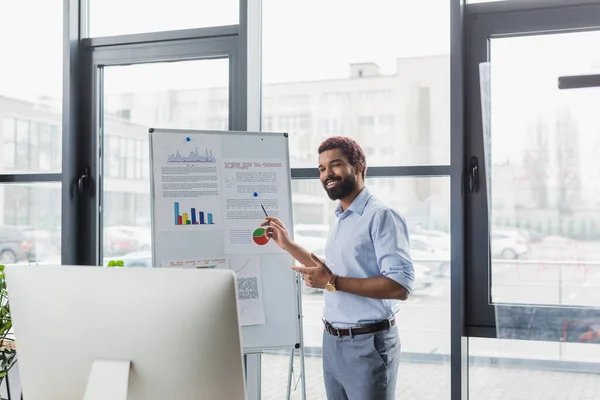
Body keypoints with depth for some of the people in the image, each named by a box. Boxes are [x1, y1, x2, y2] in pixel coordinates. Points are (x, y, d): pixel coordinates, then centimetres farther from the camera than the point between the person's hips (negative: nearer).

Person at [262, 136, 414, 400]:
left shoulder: (381, 216, -16)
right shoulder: (339, 220, 12)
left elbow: (400, 287, -24)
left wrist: (333, 282, -25)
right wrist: (288, 245, 18)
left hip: (367, 343, -8)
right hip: (332, 341, 8)